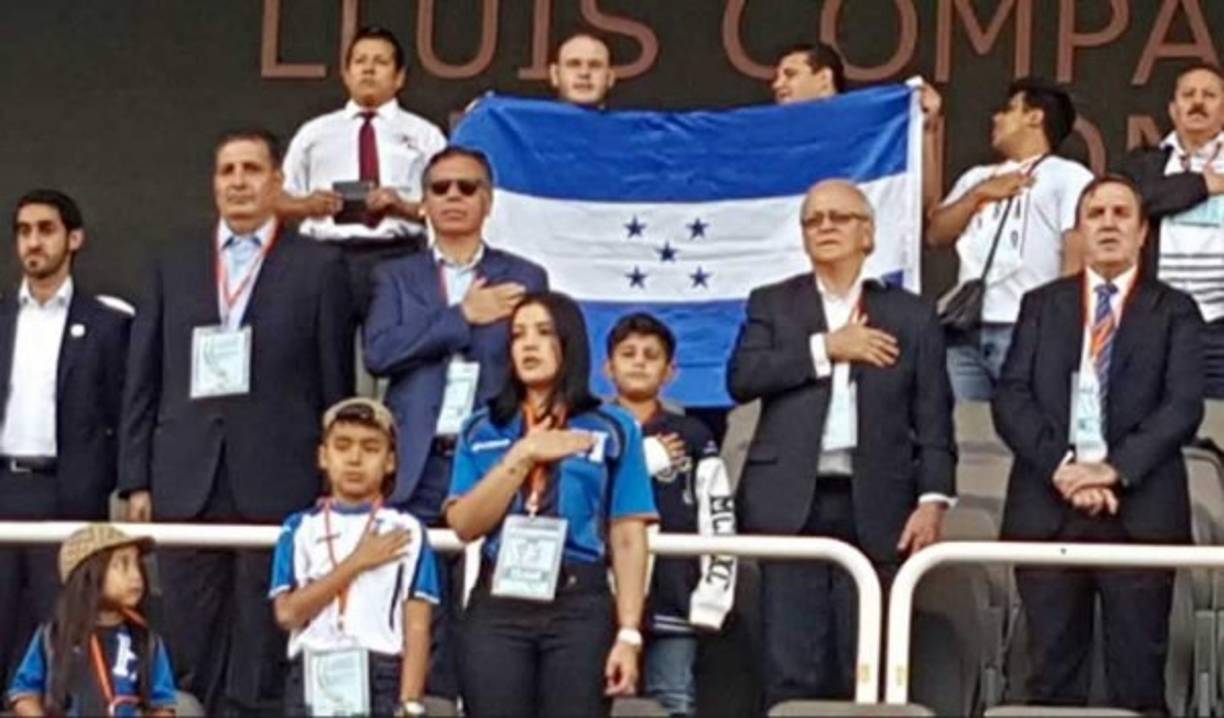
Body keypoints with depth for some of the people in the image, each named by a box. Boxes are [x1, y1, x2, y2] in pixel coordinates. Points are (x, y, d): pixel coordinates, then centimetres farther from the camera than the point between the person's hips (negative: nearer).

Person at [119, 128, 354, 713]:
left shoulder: (319, 266, 5)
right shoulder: (172, 265, 13)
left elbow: (334, 384, 3)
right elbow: (142, 380, 11)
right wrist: (136, 480, 4)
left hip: (278, 484, -3)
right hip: (186, 483, 3)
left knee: (263, 652, 0)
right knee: (190, 648, 5)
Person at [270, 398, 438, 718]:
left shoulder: (405, 531, 3)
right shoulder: (301, 529, 8)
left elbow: (417, 628, -2)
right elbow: (287, 612, -5)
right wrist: (355, 564, -7)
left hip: (382, 678, -2)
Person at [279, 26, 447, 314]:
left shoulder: (424, 134, 15)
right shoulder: (314, 132, 20)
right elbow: (280, 203, 18)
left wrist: (405, 206, -11)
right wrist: (308, 204, -4)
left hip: (398, 257, -1)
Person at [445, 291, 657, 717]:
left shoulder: (612, 429, 6)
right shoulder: (483, 430, 13)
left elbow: (628, 538, 1)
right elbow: (464, 524, 1)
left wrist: (629, 633, -6)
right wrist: (523, 455, -6)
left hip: (580, 607, -2)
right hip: (497, 607, 2)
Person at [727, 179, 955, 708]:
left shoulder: (911, 315, 12)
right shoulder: (773, 305, 14)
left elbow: (933, 419, 6)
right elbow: (741, 377, -3)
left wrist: (932, 499, -6)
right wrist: (826, 348, -7)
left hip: (873, 510, 0)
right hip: (793, 505, 0)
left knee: (865, 671, 0)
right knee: (790, 669, -4)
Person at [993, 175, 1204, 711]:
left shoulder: (1174, 310, 9)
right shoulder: (1041, 305, 14)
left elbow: (1184, 405, -3)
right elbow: (1011, 398, 4)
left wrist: (1115, 469, -16)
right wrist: (1060, 466, -12)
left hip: (1140, 511, -1)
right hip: (1048, 508, 2)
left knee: (1137, 682, -2)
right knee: (1053, 678, 3)